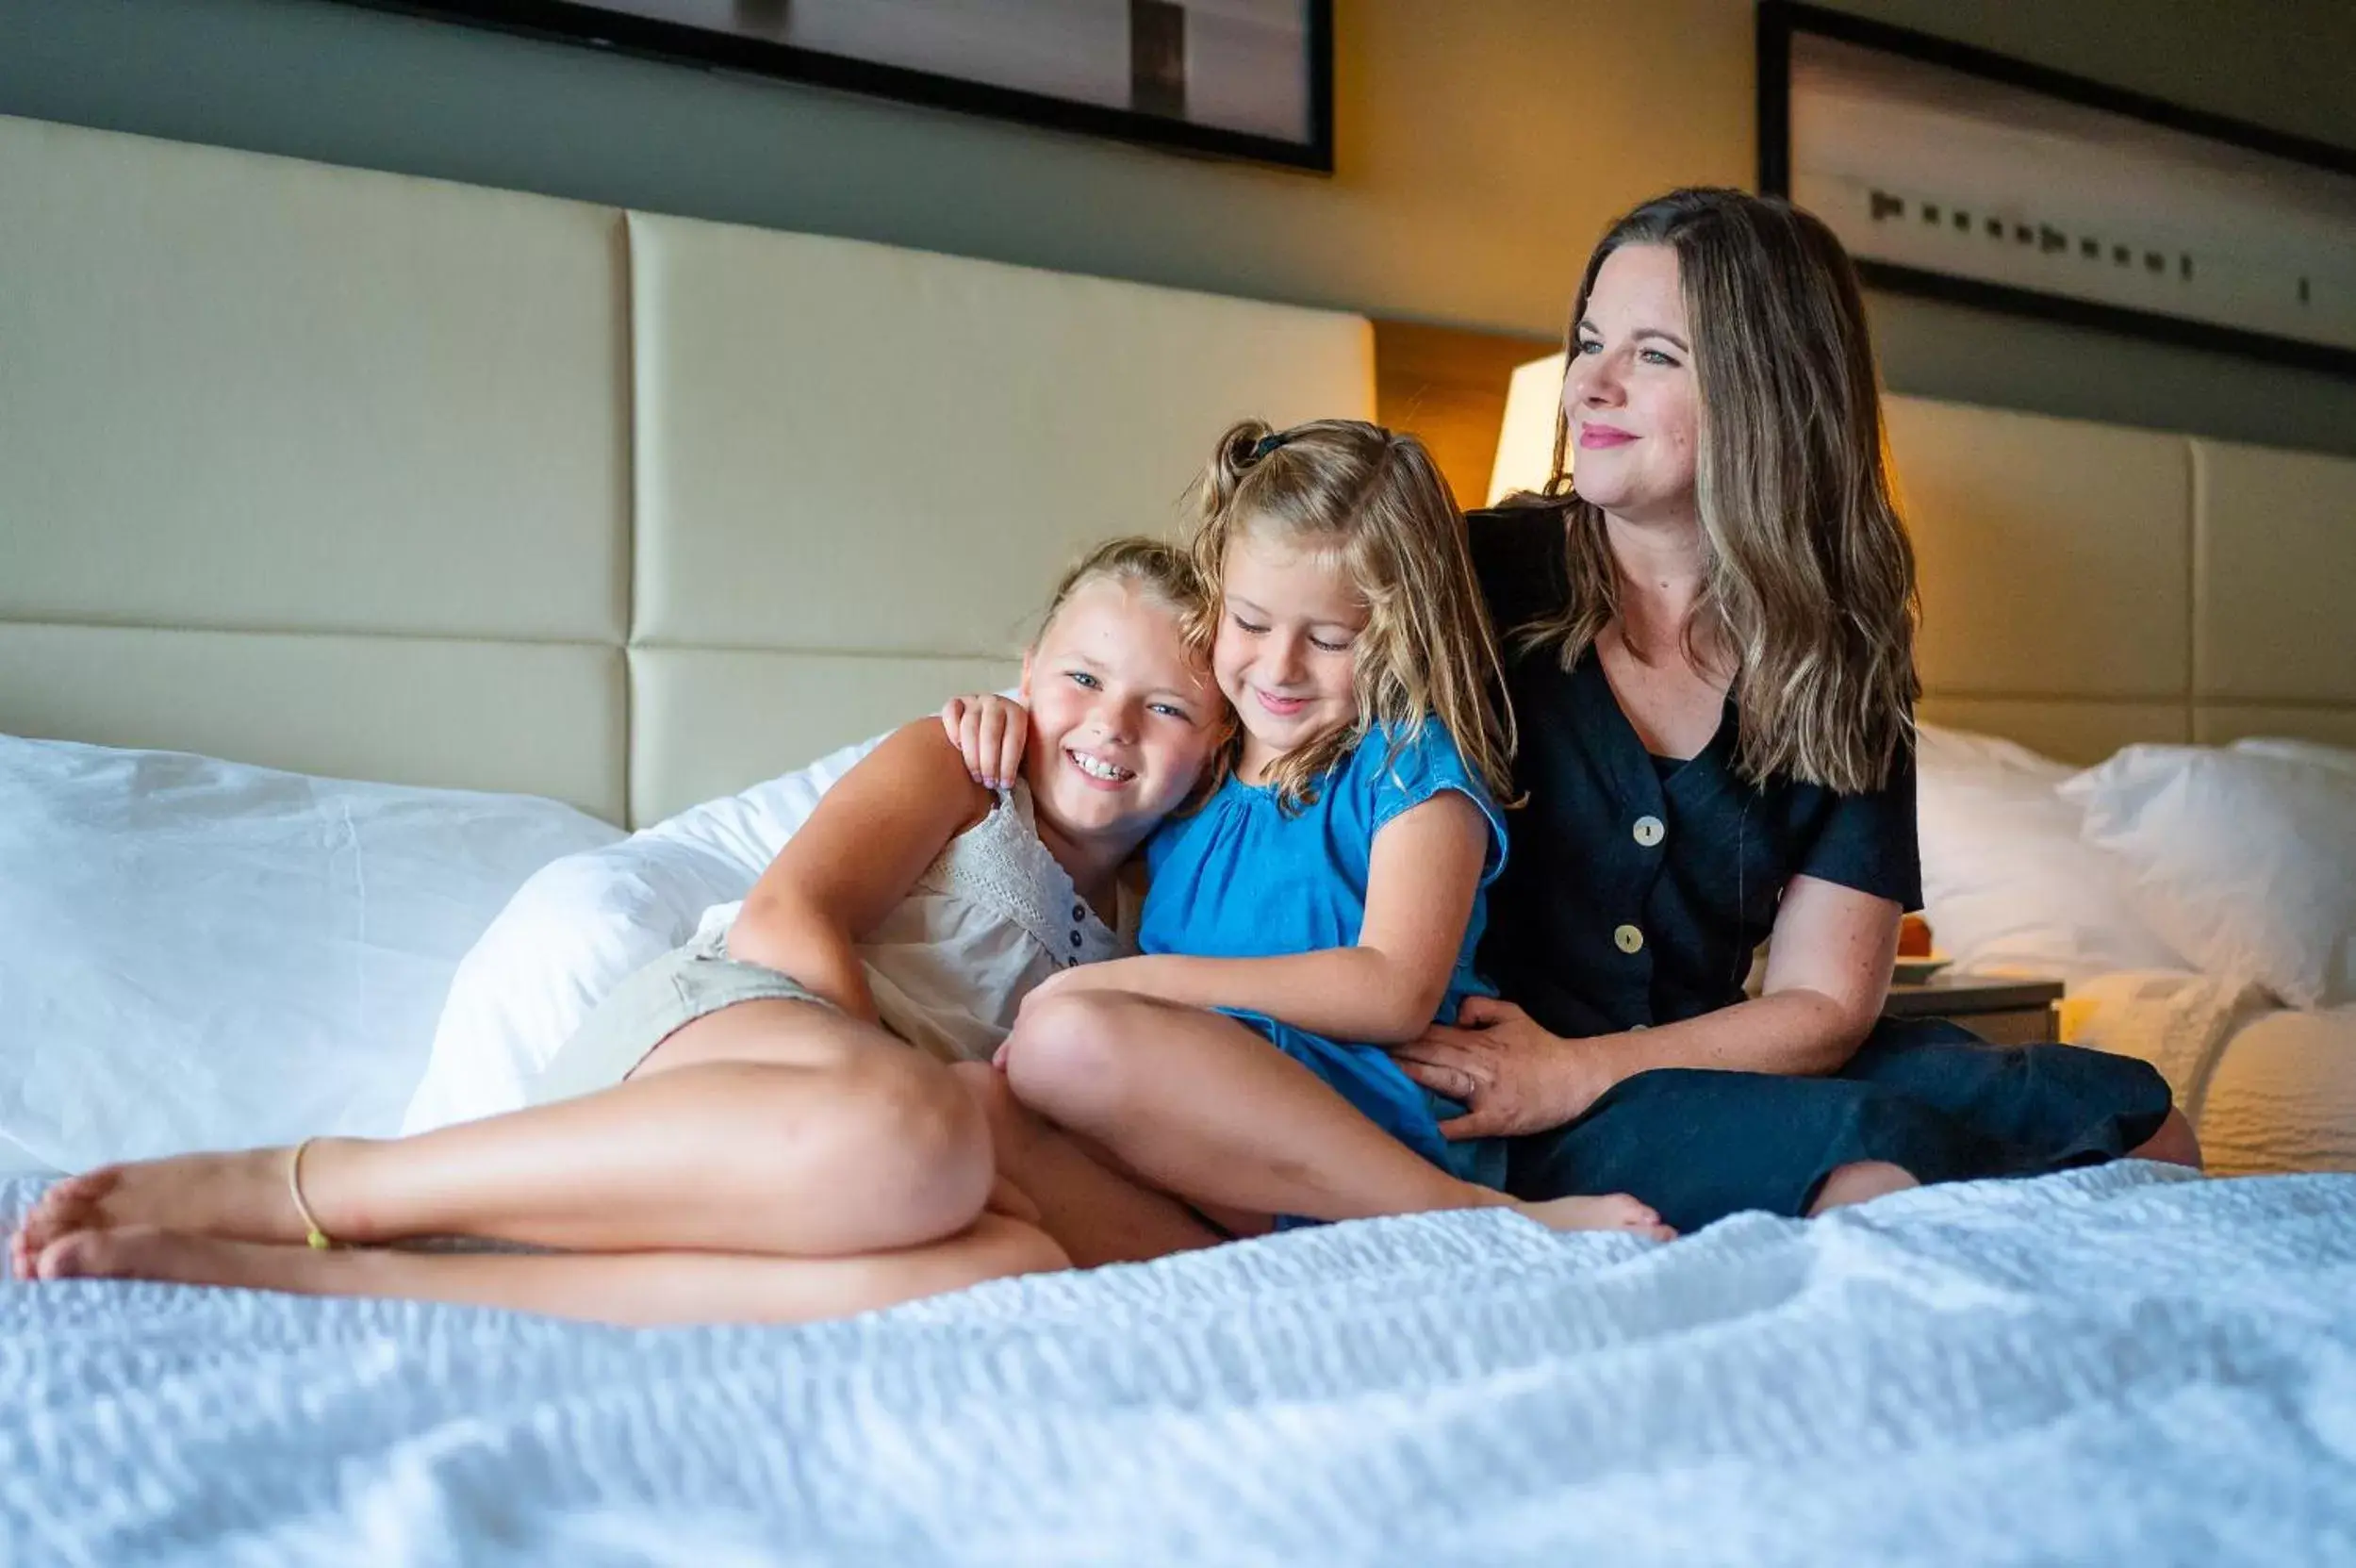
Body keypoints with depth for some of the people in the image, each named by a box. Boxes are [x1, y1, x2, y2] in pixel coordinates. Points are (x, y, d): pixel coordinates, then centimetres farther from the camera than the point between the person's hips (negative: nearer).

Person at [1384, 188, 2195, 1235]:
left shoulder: (1843, 653, 4)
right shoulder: (1476, 576, -5)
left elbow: (1825, 1003, -2)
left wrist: (1573, 1073, -16)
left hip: (1707, 1063, 5)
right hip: (1469, 1103, -4)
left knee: (2142, 1125, -7)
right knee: (1875, 1167, -30)